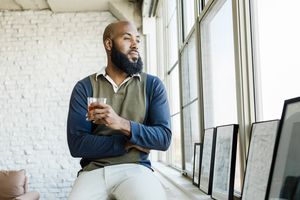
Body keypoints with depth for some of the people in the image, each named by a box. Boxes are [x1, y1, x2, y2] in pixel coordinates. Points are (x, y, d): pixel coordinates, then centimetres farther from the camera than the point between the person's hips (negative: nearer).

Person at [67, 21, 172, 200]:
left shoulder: (153, 85, 5)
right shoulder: (84, 87, 4)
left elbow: (164, 138, -4)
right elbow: (76, 144, -3)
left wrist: (123, 124, -20)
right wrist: (128, 143, -9)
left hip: (135, 168, 0)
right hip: (93, 170, 1)